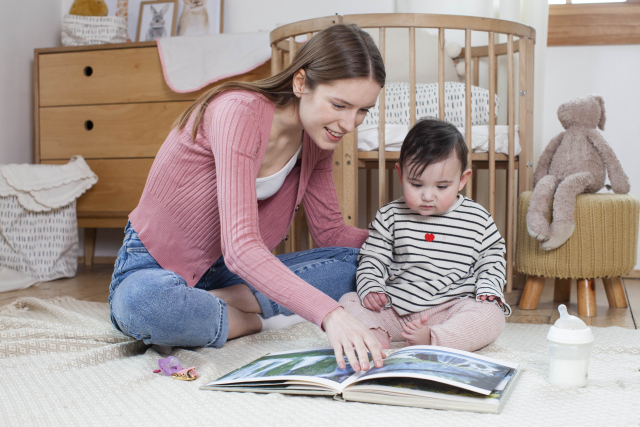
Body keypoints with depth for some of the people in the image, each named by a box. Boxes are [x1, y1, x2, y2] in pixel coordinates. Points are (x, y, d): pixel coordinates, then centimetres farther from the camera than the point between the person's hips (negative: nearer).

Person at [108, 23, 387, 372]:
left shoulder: (316, 138, -4)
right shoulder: (240, 112, -28)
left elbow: (331, 234, 5)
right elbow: (240, 247, -38)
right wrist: (330, 314, -49)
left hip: (224, 272, 7)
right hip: (156, 266, -6)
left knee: (362, 264, -7)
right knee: (141, 304, -42)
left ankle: (225, 300, -15)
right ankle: (245, 320, -17)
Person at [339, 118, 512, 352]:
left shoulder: (478, 219, 2)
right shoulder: (390, 217, 3)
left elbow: (492, 256, 13)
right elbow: (372, 257, 7)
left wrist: (488, 288, -4)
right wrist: (370, 288, -10)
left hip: (451, 309, -1)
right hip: (395, 307, 1)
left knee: (491, 315, -27)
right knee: (349, 301, -14)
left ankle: (431, 339, -40)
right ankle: (376, 336, -39)